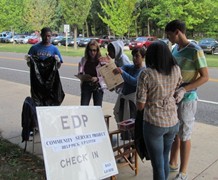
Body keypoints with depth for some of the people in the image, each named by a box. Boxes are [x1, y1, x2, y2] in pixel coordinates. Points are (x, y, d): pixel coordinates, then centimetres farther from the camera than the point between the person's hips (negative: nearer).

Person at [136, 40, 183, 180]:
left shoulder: (146, 74, -16)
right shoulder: (177, 70, -3)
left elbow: (140, 106, -12)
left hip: (154, 124, -4)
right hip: (173, 122, 5)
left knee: (158, 164, 9)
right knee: (165, 159, 24)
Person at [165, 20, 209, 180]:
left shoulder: (195, 51, -15)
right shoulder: (175, 49, 7)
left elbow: (205, 77, -15)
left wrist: (184, 90, -26)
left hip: (186, 99, -7)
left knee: (184, 136, 4)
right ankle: (173, 163, 35)